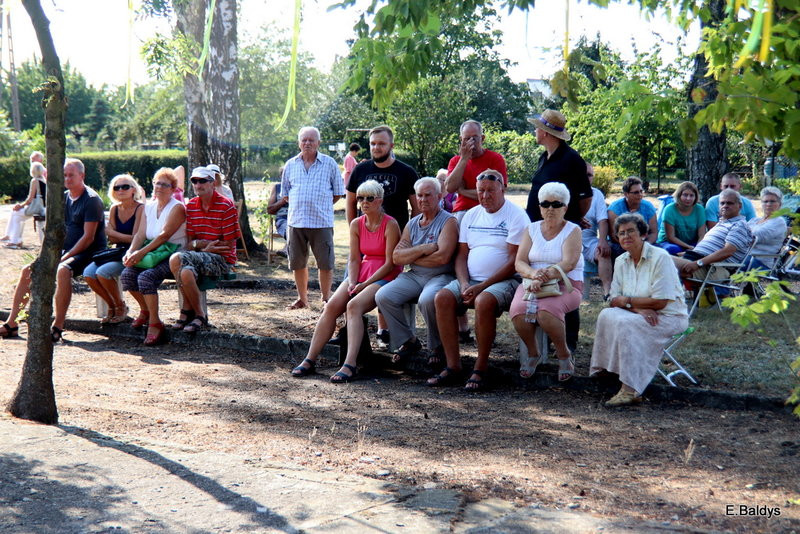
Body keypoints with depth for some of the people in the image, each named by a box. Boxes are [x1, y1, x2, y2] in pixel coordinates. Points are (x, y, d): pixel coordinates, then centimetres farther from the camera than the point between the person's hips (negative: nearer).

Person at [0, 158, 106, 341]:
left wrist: (64, 258, -20)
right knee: (27, 270, -4)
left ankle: (57, 327, -33)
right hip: (65, 251, 8)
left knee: (63, 270, -37)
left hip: (88, 253, -8)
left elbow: (88, 237, -17)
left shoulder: (91, 200, -11)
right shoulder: (64, 198, 13)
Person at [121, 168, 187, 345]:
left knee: (146, 277, -30)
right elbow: (140, 234, 8)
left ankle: (155, 323, -18)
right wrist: (130, 252, -12)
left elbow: (165, 235, -17)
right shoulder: (149, 207, 16)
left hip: (172, 254, -6)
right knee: (127, 274, -18)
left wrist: (142, 252, -25)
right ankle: (145, 310, 8)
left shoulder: (177, 207, -6)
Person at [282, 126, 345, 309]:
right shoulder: (291, 165, 11)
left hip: (322, 222, -3)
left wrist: (322, 206, 4)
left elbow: (338, 193, 7)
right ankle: (302, 298, 23)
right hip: (296, 221, 3)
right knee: (297, 262, 9)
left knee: (325, 263, -1)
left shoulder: (329, 163, 3)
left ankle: (326, 298, 11)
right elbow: (285, 194, 19)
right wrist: (300, 206, 10)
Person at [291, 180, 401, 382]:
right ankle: (310, 360, -16)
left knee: (354, 305, -31)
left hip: (385, 276, -6)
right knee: (331, 306, -17)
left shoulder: (390, 225, -9)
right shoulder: (356, 225, 9)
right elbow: (354, 259, 7)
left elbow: (390, 263, -13)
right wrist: (352, 283, -11)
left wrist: (366, 284, -16)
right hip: (361, 273, 6)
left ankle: (349, 366, -38)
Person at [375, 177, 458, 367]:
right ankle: (408, 341, 2)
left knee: (427, 299, -37)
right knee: (383, 296, -16)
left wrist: (411, 256, -4)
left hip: (440, 276, -6)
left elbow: (442, 257, -17)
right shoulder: (412, 224, 16)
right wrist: (422, 249, -11)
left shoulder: (448, 221, -3)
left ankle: (437, 348, -10)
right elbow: (396, 257, 5)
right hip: (413, 276, 6)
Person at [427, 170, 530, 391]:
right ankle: (453, 366, -19)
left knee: (484, 302, -36)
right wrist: (464, 284, -6)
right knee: (442, 297, -20)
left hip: (503, 281, -6)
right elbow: (461, 255, 14)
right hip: (470, 280, 6)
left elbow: (515, 261, -11)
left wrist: (482, 287, -17)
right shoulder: (471, 215, 16)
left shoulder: (516, 216, -4)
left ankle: (480, 369, -23)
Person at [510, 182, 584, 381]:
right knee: (518, 310, -30)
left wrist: (547, 275, -29)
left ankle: (564, 355, -8)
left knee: (546, 311, -35)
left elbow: (569, 263, -13)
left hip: (566, 285, -3)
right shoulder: (532, 229, 14)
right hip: (532, 283, 3)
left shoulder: (572, 230, 3)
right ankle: (533, 354, -2)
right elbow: (519, 262, 3)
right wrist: (534, 274, -19)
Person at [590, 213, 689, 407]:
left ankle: (631, 390, -32)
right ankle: (605, 369, -12)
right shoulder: (621, 261, 6)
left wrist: (627, 301, -11)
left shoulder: (660, 257, -14)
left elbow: (660, 302, -20)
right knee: (607, 315, -20)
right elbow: (615, 299, 1)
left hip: (669, 317, -6)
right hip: (641, 316, 6)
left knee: (625, 323, -31)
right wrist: (639, 308, -18)